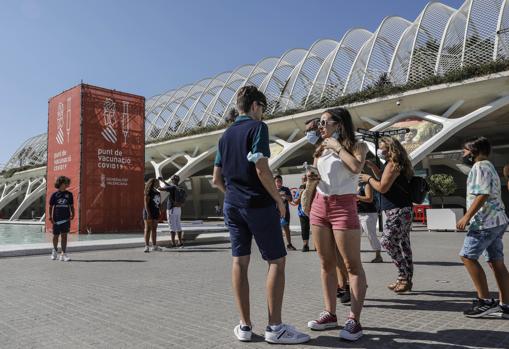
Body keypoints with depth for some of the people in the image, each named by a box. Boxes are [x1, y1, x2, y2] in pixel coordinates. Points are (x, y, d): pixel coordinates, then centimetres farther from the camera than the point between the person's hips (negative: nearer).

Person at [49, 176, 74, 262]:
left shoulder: (69, 194, 4)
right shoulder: (54, 194, -1)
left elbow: (71, 206, 9)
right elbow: (51, 206, 4)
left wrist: (72, 214, -3)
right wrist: (50, 217, -2)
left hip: (66, 219, 0)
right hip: (56, 219, 0)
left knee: (64, 235, -4)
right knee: (56, 236, 12)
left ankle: (63, 254, -1)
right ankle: (55, 250, 37)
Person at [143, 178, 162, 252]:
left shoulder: (158, 193, 14)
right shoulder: (148, 193, -9)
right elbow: (146, 204, -15)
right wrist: (148, 214, -21)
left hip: (155, 213, 7)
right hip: (149, 213, -7)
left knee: (154, 230, 10)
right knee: (148, 229, -6)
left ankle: (154, 246, 16)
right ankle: (147, 246, -6)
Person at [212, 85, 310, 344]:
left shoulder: (225, 135, 14)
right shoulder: (257, 127, -6)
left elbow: (216, 179, 13)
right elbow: (261, 169, -17)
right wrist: (279, 199, -8)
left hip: (232, 205, 7)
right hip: (258, 204, -7)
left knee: (239, 262, 7)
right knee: (277, 261, 0)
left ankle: (245, 326, 12)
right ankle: (275, 327, 1)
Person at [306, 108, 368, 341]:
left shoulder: (357, 145, 1)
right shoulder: (321, 148, 16)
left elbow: (356, 167, -20)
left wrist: (337, 146, -9)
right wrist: (311, 178, 1)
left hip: (343, 207, -6)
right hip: (319, 206, 6)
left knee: (352, 265, -4)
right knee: (326, 263, 8)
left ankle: (354, 320, -1)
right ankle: (330, 314, 15)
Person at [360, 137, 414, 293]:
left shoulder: (392, 164, -13)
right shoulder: (396, 164, 17)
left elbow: (382, 187, -17)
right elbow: (383, 177, 32)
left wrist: (368, 179, -2)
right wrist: (371, 165, 20)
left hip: (398, 211, -10)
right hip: (402, 211, 10)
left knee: (387, 241, -10)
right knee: (403, 244, 11)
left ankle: (403, 275, -5)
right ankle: (406, 280, 17)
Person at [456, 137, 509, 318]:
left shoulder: (480, 167, -10)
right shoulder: (489, 167, 22)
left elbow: (483, 194, -21)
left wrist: (467, 217, -20)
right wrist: (470, 217, 23)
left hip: (485, 222, -10)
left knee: (468, 257, -7)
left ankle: (485, 301, -5)